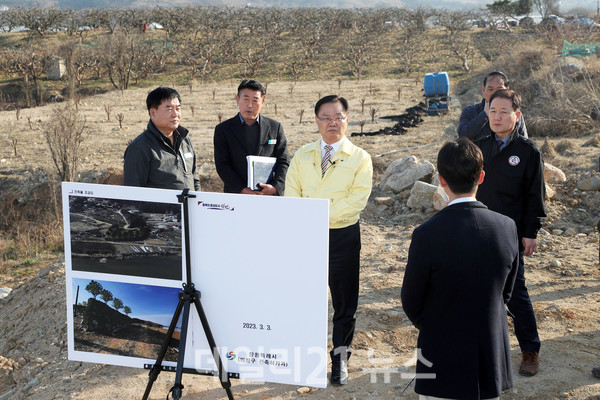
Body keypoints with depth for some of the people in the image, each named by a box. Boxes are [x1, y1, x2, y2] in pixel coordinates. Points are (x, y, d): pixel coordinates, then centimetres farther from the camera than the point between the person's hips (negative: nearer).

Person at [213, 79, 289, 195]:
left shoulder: (275, 127, 11)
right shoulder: (223, 129, 8)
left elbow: (283, 162, 8)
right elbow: (222, 165, 0)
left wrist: (275, 187, -9)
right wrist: (242, 190, -12)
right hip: (236, 195, -1)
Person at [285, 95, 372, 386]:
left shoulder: (360, 158, -1)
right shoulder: (302, 156, 9)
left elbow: (357, 199, -11)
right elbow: (291, 193, 5)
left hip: (343, 235, -2)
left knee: (344, 301, 4)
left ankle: (340, 359, 17)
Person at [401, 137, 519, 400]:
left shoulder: (427, 235, -20)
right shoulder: (507, 228, -8)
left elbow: (411, 303, -7)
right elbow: (506, 293, 5)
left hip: (443, 363, -3)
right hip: (492, 365, 4)